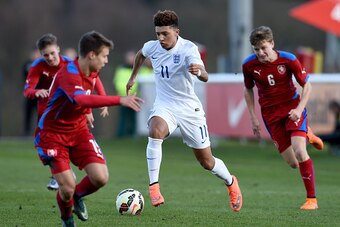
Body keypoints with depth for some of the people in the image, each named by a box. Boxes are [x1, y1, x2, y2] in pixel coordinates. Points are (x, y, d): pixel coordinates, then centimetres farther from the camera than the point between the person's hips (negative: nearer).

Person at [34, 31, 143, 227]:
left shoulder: (93, 72, -1)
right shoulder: (68, 74, -28)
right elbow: (82, 99, -48)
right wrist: (120, 100, -51)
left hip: (78, 131, 7)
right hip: (53, 134, -7)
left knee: (101, 178, -12)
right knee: (67, 187, -14)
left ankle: (78, 196, 21)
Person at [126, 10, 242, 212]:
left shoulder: (188, 49, -20)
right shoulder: (152, 47, -5)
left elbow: (205, 77, -36)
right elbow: (141, 54, 22)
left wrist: (199, 71, -58)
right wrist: (133, 77, 27)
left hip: (189, 108, -2)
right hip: (164, 106, 2)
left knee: (207, 162, 7)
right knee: (155, 131, -35)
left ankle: (230, 182, 40)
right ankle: (154, 186, -30)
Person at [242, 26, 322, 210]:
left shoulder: (288, 60, -14)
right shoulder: (249, 65, -8)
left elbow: (307, 85, -5)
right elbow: (248, 90, 10)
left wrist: (299, 109, -19)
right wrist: (253, 119, 6)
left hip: (292, 107, -2)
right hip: (270, 113, 2)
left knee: (300, 152, -21)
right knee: (293, 163, -2)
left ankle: (311, 199, -9)